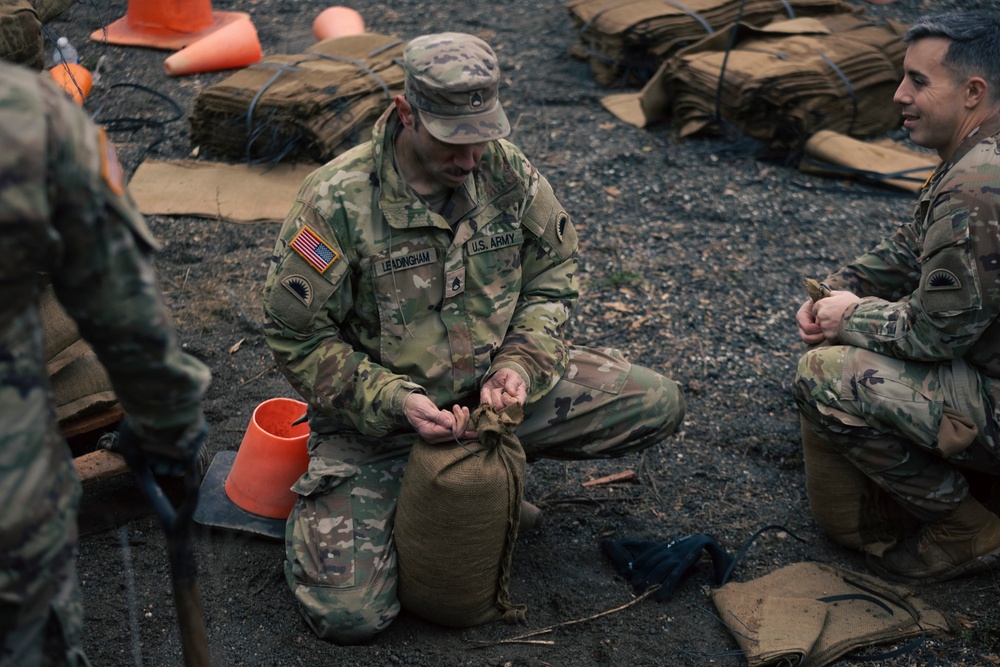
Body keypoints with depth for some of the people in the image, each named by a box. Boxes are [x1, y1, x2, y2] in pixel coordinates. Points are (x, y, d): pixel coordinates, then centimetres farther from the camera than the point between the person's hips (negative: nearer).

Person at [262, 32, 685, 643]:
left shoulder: (506, 171, -8)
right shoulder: (338, 201, -22)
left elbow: (553, 271, 4)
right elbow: (297, 337, -15)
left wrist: (521, 365, -14)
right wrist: (396, 402, -25)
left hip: (489, 388, 5)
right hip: (377, 412, -4)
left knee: (658, 404, -6)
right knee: (349, 615, -17)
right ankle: (317, 504, 18)